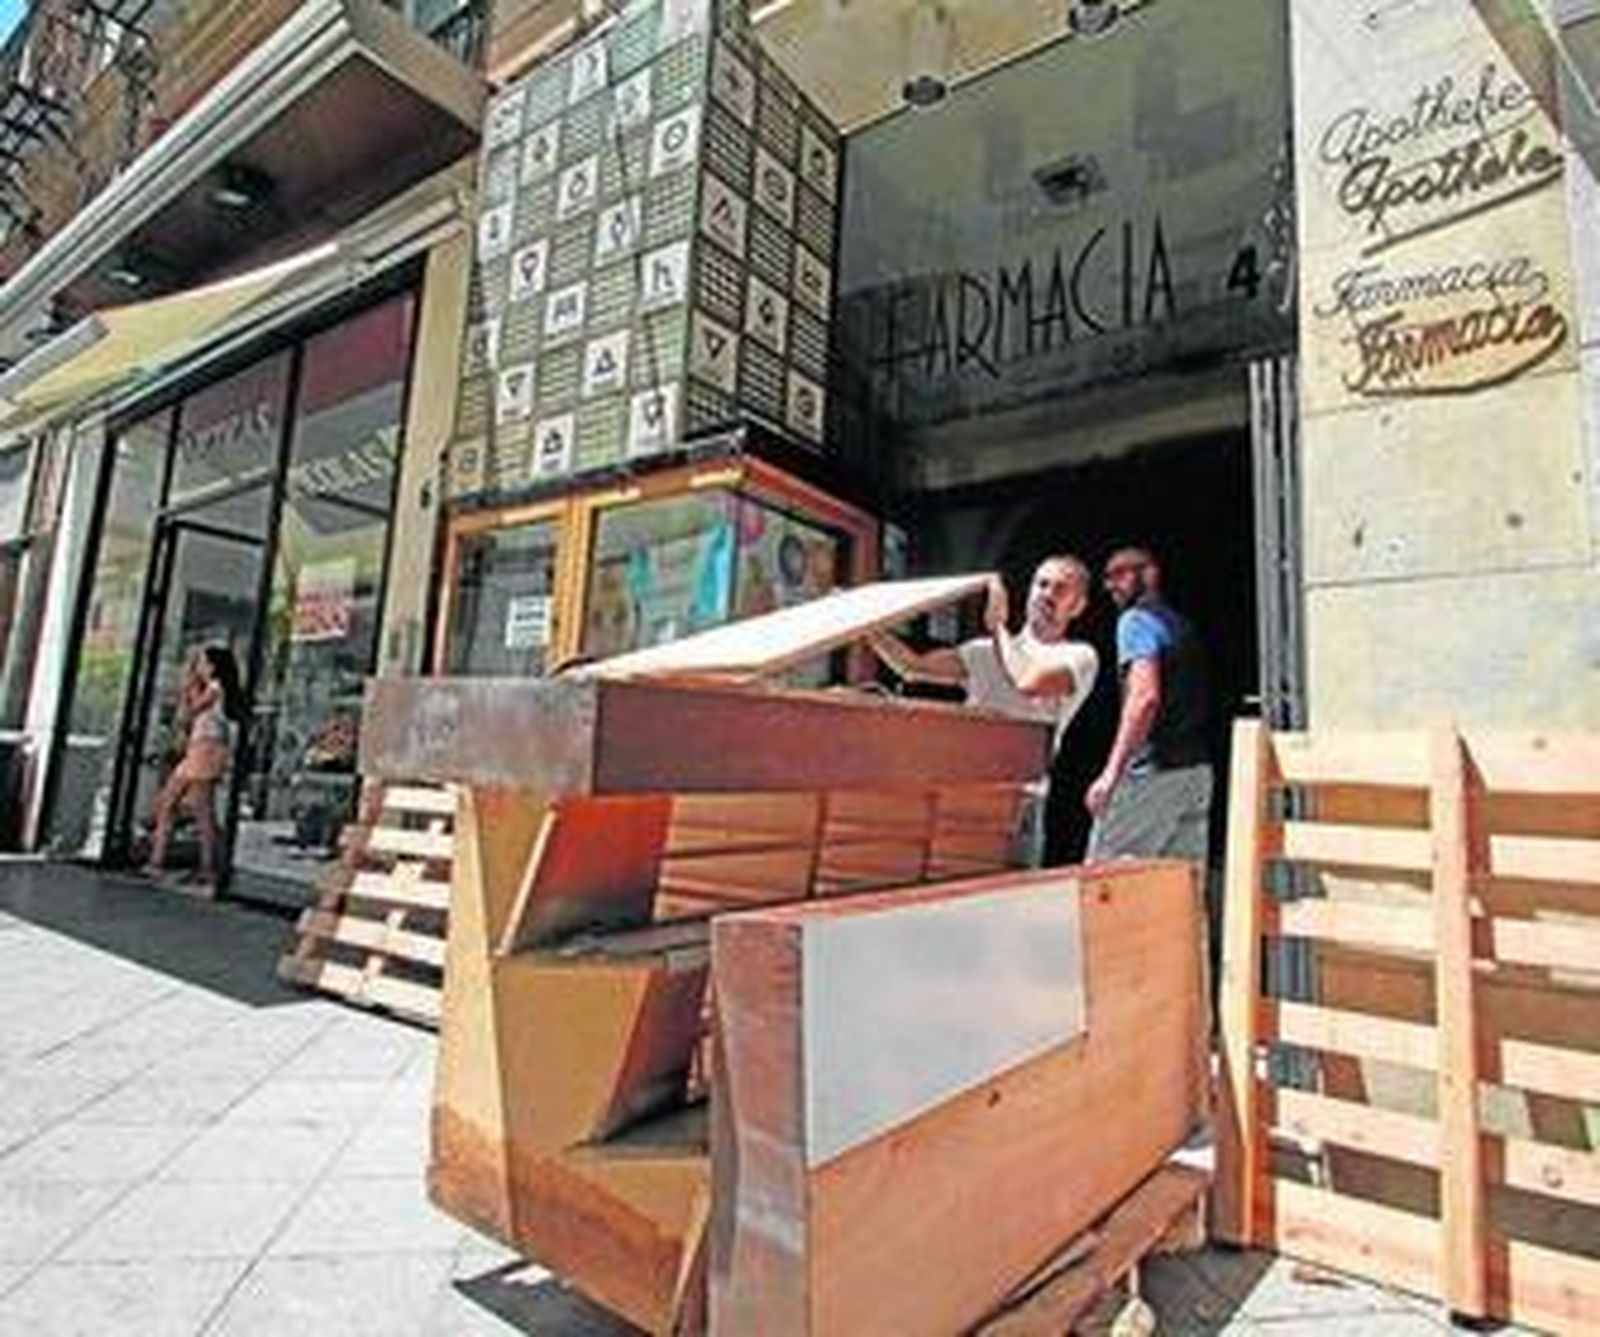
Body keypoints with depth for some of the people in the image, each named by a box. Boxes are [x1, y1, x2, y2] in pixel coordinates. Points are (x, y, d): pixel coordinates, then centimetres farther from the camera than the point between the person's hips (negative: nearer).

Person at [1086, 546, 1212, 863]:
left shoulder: (1136, 620, -6)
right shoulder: (1181, 624, 21)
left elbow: (1145, 697, -20)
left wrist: (1111, 772, -22)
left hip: (1154, 769, -9)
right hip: (1196, 768, 9)